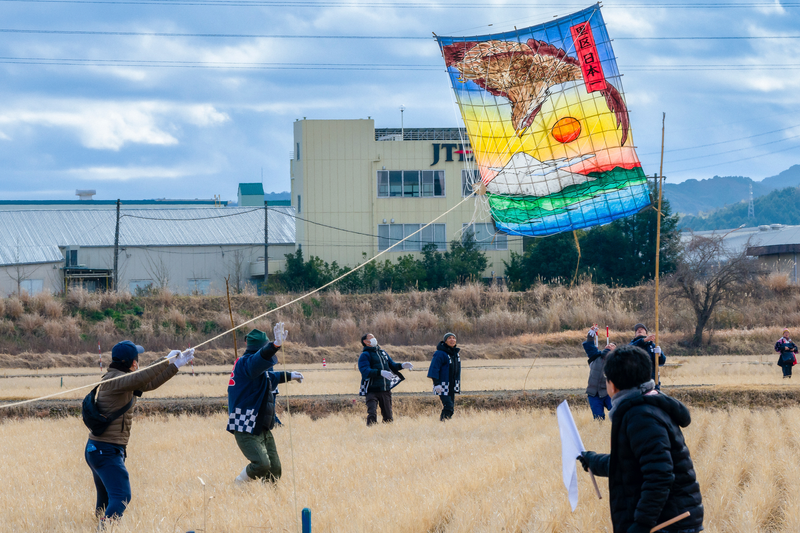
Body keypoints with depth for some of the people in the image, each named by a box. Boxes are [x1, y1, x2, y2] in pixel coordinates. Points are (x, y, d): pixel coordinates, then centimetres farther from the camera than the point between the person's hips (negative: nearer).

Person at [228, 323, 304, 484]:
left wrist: (289, 376, 58)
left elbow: (270, 377, 44)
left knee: (274, 469, 5)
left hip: (262, 428, 10)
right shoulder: (245, 363, -13)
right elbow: (259, 359, -38)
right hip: (246, 428, -10)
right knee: (261, 464, -25)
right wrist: (275, 345, -54)